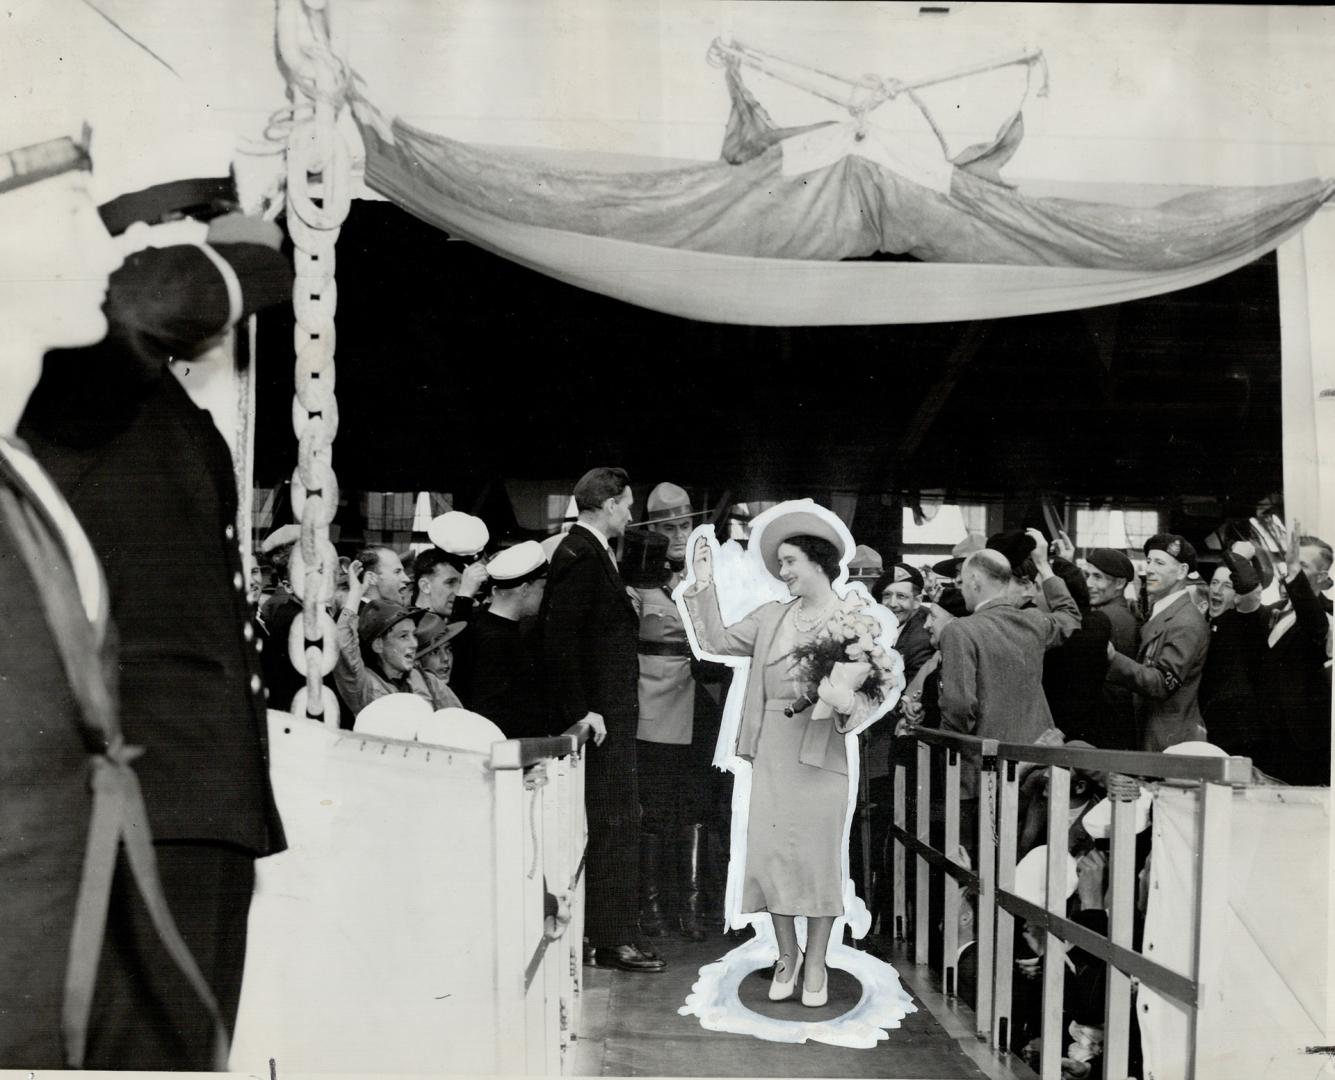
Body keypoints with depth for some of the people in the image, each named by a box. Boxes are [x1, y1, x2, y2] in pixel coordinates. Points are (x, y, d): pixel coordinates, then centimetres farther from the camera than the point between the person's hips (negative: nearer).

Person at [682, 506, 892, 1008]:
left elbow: (867, 697, -8)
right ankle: (787, 957, 27)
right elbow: (718, 641, 5)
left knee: (817, 856, 5)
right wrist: (704, 586, -1)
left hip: (820, 753, -4)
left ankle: (815, 965, 22)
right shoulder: (771, 616, 9)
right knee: (770, 853, 8)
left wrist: (846, 702, -29)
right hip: (771, 752, 4)